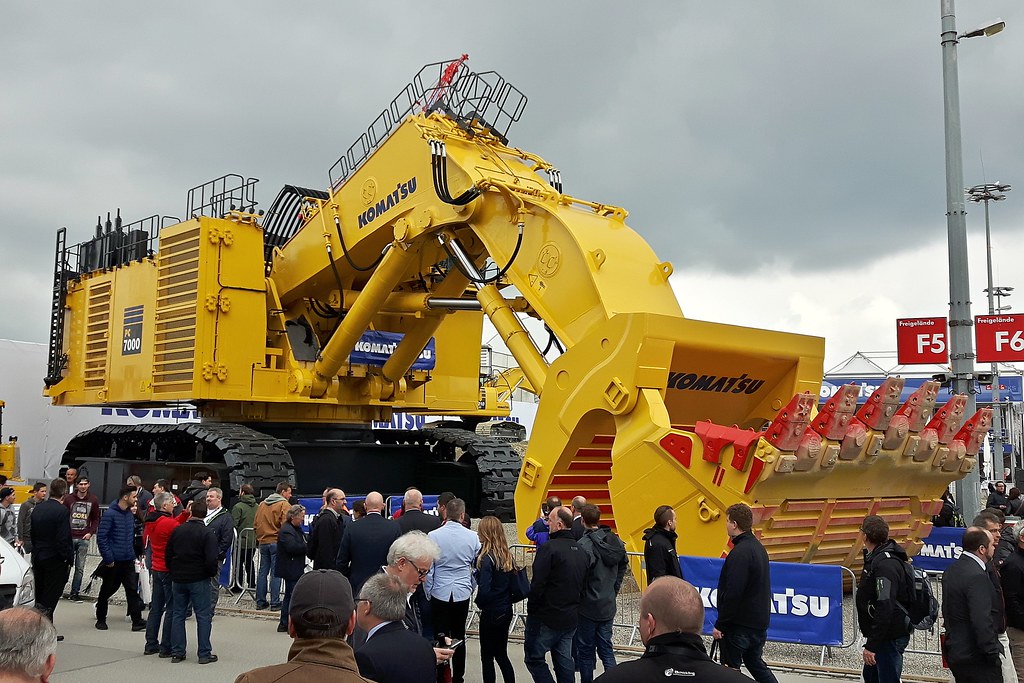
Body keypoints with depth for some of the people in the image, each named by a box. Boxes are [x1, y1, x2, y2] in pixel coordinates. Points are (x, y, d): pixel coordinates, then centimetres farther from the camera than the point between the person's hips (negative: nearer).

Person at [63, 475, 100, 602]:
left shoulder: (93, 500, 7)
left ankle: (74, 593, 9)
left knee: (80, 568, 3)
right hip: (69, 537, -2)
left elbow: (96, 519, 14)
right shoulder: (69, 498, 2)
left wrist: (91, 532, 1)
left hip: (84, 539, 2)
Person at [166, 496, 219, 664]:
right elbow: (211, 559, -18)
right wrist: (212, 573, 1)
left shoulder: (177, 530, 3)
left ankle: (177, 652, 15)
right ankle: (204, 654, 4)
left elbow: (168, 556, 7)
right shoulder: (207, 533, -12)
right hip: (199, 580, -4)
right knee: (203, 616, 3)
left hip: (178, 579, 4)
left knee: (178, 614, 13)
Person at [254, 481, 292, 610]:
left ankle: (260, 602, 14)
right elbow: (285, 525, -15)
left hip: (263, 542, 6)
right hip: (277, 542, -6)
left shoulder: (262, 504, 12)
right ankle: (275, 603, -1)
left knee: (262, 572, 11)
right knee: (275, 573, -2)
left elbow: (255, 524, 15)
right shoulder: (284, 505, -8)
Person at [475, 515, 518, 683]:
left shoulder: (487, 558, -20)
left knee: (487, 656, 8)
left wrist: (479, 602, -4)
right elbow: (513, 582, 5)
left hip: (491, 612, -7)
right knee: (501, 654, 19)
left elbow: (484, 591, -23)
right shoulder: (508, 555, 1)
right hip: (506, 610, 7)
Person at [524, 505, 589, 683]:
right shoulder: (580, 550, 8)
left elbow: (537, 585, -19)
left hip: (547, 617, -8)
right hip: (572, 618, 8)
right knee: (564, 660, 15)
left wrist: (531, 610, -7)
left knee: (534, 658, 4)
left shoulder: (549, 548, -17)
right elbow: (584, 585, 14)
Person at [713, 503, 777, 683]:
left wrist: (720, 625, -17)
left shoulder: (740, 553, -22)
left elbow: (732, 594, -25)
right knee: (755, 662, 21)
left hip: (739, 624, -9)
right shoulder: (758, 547, 9)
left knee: (730, 668, 3)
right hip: (759, 621, 9)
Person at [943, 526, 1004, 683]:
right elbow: (982, 621, -24)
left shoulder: (950, 571, 9)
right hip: (975, 657, -9)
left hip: (954, 651, 9)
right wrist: (993, 654, -17)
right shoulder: (977, 577, -21)